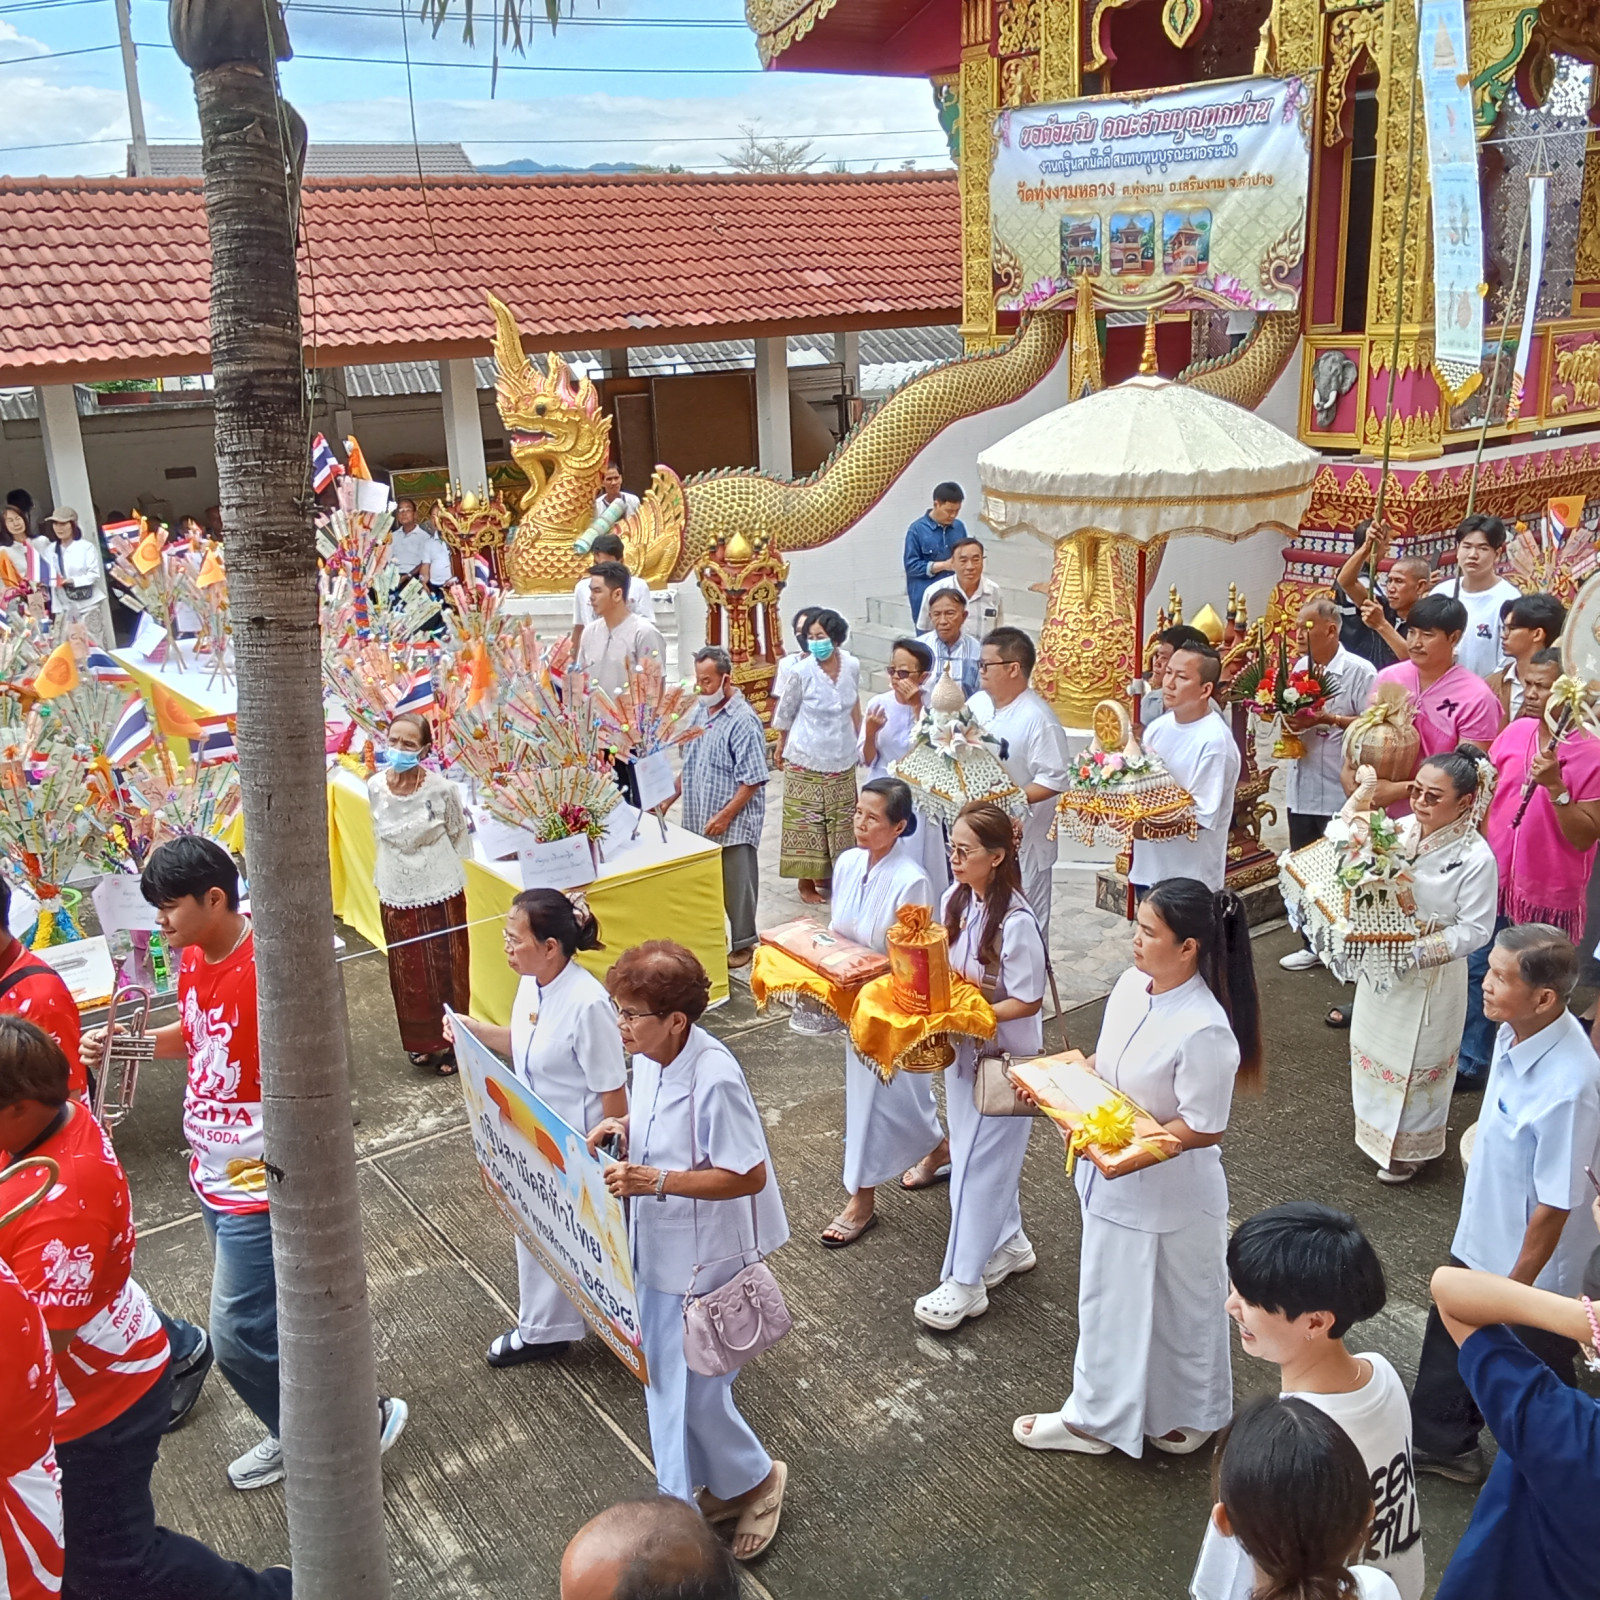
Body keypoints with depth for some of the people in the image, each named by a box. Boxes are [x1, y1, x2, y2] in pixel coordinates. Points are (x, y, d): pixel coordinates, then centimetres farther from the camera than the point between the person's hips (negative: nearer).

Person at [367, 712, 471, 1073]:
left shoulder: (442, 789, -16)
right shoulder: (375, 787, -6)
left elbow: (459, 837, 0)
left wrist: (433, 864, 6)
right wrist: (388, 872, 14)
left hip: (441, 893, -3)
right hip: (396, 895, 3)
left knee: (445, 972, 8)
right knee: (408, 975, 14)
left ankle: (451, 1043, 23)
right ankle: (422, 1041, 31)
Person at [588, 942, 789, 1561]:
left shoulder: (715, 1081, -29)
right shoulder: (650, 1058, -5)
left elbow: (750, 1176, -25)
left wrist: (657, 1180, -29)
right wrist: (622, 1128, -6)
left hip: (706, 1260, -8)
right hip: (661, 1249, 8)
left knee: (692, 1390, 5)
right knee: (668, 1380, 19)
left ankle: (757, 1477, 33)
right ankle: (722, 1488, 40)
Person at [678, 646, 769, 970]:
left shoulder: (743, 721, -16)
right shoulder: (700, 713, 8)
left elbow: (752, 780, -18)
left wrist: (725, 816, -20)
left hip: (734, 826, -7)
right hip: (698, 822, 7)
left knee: (736, 887, 5)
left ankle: (743, 943, 19)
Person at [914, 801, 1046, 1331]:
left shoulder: (1017, 923, -26)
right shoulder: (954, 899, -2)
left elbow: (1028, 1002, -20)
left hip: (1004, 1054, -8)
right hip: (963, 1047, 8)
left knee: (978, 1161, 0)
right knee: (976, 1152, 19)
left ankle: (964, 1282, 11)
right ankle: (1008, 1243, 39)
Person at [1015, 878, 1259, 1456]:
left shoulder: (1204, 1030, -30)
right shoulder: (1132, 984, -6)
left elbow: (1203, 1128, -25)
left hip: (1170, 1196, -8)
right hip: (1113, 1181, 8)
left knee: (1177, 1309, 16)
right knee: (1112, 1300, 24)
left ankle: (1187, 1417, 41)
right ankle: (1097, 1416, 43)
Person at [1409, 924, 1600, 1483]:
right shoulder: (1515, 1034, -12)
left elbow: (1555, 1204, -26)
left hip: (1530, 1267, -8)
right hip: (1480, 1239, 8)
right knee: (1453, 1338, 27)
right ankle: (1442, 1442, 52)